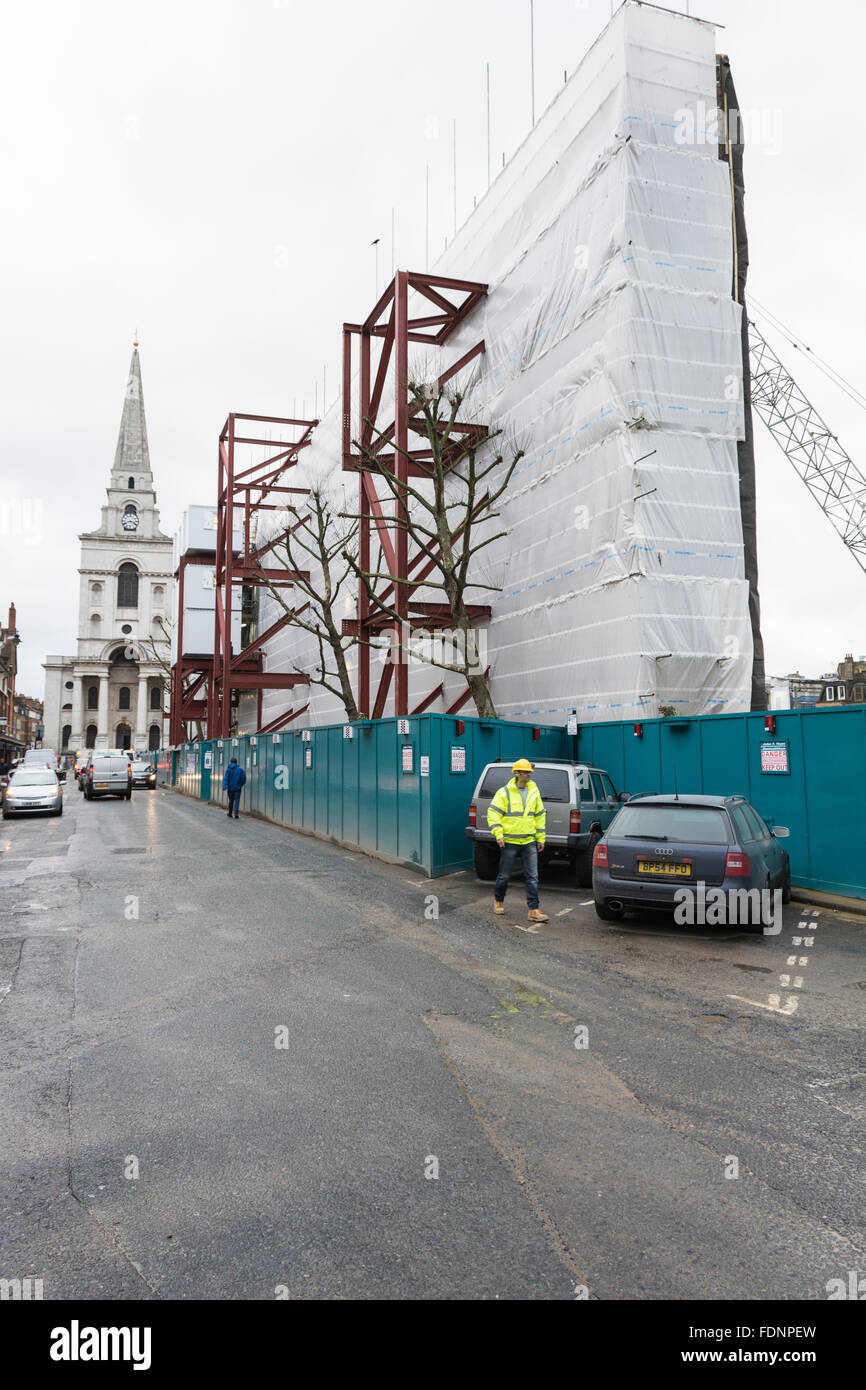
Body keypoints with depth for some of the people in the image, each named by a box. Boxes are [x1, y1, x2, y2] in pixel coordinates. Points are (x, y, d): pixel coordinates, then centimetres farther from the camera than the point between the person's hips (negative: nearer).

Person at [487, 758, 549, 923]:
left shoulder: (534, 792, 9)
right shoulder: (504, 792, -6)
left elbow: (540, 815, 16)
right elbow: (493, 813, -5)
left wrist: (541, 838, 14)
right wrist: (498, 834, -14)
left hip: (529, 842, 4)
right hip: (509, 842, -4)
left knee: (532, 877, -2)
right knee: (504, 875, 8)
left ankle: (534, 910, -1)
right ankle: (498, 900, 32)